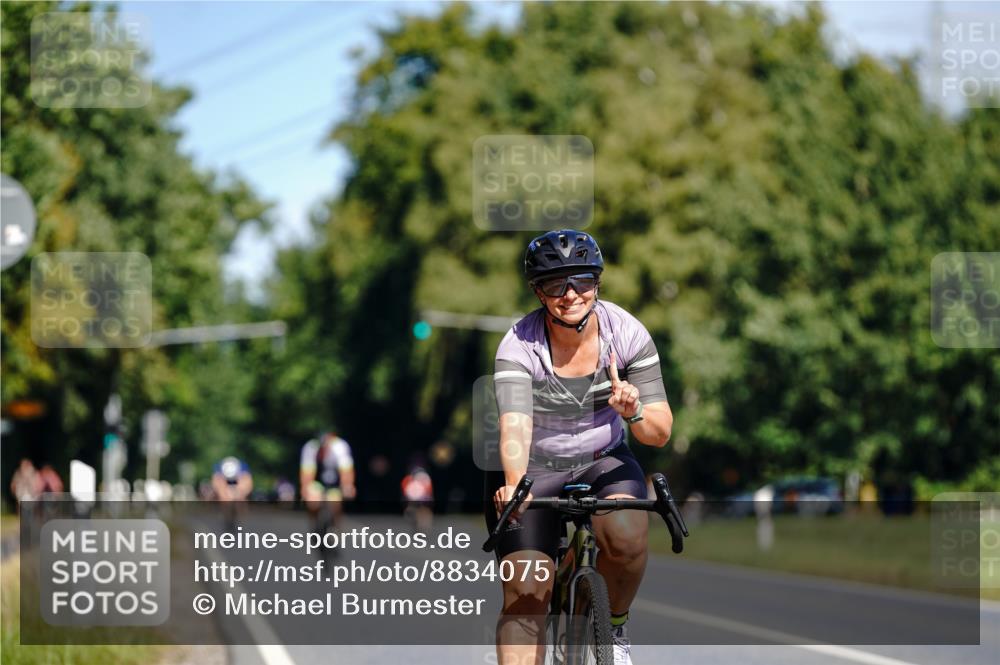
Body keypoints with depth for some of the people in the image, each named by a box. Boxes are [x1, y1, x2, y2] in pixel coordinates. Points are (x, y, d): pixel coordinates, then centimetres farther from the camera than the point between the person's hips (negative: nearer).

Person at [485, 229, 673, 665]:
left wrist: (635, 412, -38)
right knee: (525, 593, -16)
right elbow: (515, 425, -37)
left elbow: (660, 433, -15)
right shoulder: (519, 345, -22)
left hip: (603, 462, 1)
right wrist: (514, 484, -57)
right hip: (532, 468, -1)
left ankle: (616, 626, -3)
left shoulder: (626, 332, -16)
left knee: (626, 532, -31)